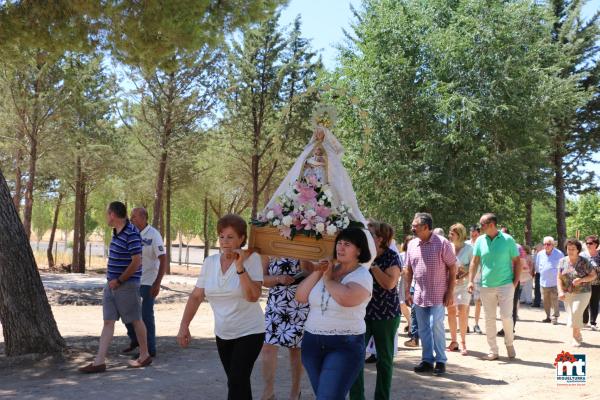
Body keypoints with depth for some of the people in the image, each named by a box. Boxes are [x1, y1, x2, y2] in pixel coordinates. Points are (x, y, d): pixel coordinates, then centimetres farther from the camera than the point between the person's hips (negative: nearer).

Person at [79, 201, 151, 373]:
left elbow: (136, 262, -21)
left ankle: (145, 356, 21)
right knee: (108, 321, 4)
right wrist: (111, 279, 13)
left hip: (127, 285, -8)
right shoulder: (116, 233, 10)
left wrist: (119, 281, -15)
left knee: (135, 320, 6)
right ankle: (99, 362, 3)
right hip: (111, 285, 9)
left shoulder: (131, 234, -18)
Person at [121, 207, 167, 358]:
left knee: (146, 316, -1)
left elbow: (163, 259, -16)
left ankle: (150, 350, 10)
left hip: (148, 283, -7)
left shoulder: (153, 235, -14)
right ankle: (135, 340, 32)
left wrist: (157, 283, -21)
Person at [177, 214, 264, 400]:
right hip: (223, 334, 5)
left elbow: (253, 296, -25)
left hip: (249, 333, -5)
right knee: (238, 382, 17)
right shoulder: (210, 262, -2)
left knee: (236, 383, -13)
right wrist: (184, 326, -6)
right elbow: (196, 296, 2)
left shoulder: (252, 259, -14)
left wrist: (240, 267, -29)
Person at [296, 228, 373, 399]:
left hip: (345, 345, -6)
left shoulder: (362, 275, -8)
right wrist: (317, 273, -5)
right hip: (312, 342, 6)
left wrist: (328, 279, -12)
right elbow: (300, 297, 4)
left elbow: (346, 298, -29)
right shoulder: (327, 269, 8)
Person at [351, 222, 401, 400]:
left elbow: (389, 283, -22)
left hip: (386, 315, -3)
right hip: (362, 313, 3)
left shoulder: (391, 256, -9)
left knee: (384, 359, 9)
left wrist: (373, 264, -18)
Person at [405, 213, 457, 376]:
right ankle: (427, 359, 21)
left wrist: (450, 292, -11)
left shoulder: (442, 243, -9)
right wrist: (407, 291, 10)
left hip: (438, 295, -5)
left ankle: (440, 360, 6)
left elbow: (452, 268, -8)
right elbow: (409, 270, 13)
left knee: (436, 326, -8)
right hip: (419, 294, 5)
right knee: (423, 329, 10)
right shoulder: (412, 244, 6)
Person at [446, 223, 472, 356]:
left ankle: (463, 342, 1)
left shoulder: (468, 248, -5)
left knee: (462, 312, -9)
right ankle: (453, 341, 16)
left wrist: (464, 276, -16)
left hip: (463, 284, -3)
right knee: (451, 311, 6)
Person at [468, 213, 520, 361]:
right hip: (486, 286, 3)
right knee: (489, 319, 6)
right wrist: (471, 280, -2)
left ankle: (509, 343, 19)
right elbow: (474, 262, 7)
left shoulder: (507, 240, -4)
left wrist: (515, 281, -6)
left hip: (505, 284, -3)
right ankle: (493, 351, 16)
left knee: (506, 316, -7)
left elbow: (516, 262, 1)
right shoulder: (480, 241, 4)